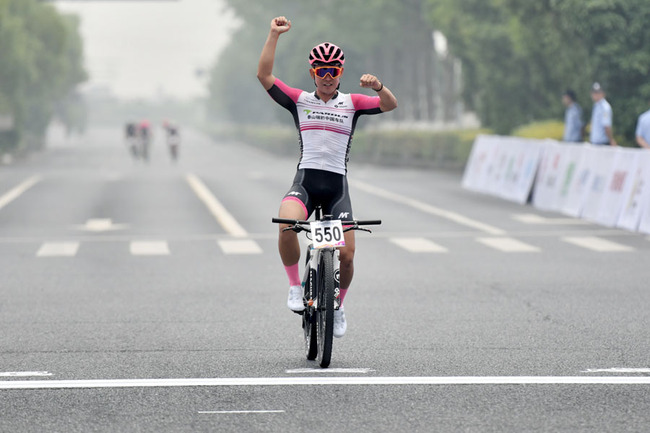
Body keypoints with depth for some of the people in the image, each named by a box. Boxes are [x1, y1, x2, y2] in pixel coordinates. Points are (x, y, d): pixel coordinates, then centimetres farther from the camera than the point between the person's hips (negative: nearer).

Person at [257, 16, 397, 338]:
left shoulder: (352, 103, 9)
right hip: (305, 181, -1)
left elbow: (391, 105, -4)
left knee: (346, 256, -6)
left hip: (337, 186, 1)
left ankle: (338, 306, 23)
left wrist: (378, 87, -25)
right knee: (287, 226, -32)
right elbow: (264, 75, -2)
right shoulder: (299, 100, 9)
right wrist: (274, 35, -8)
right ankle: (295, 285, -10)